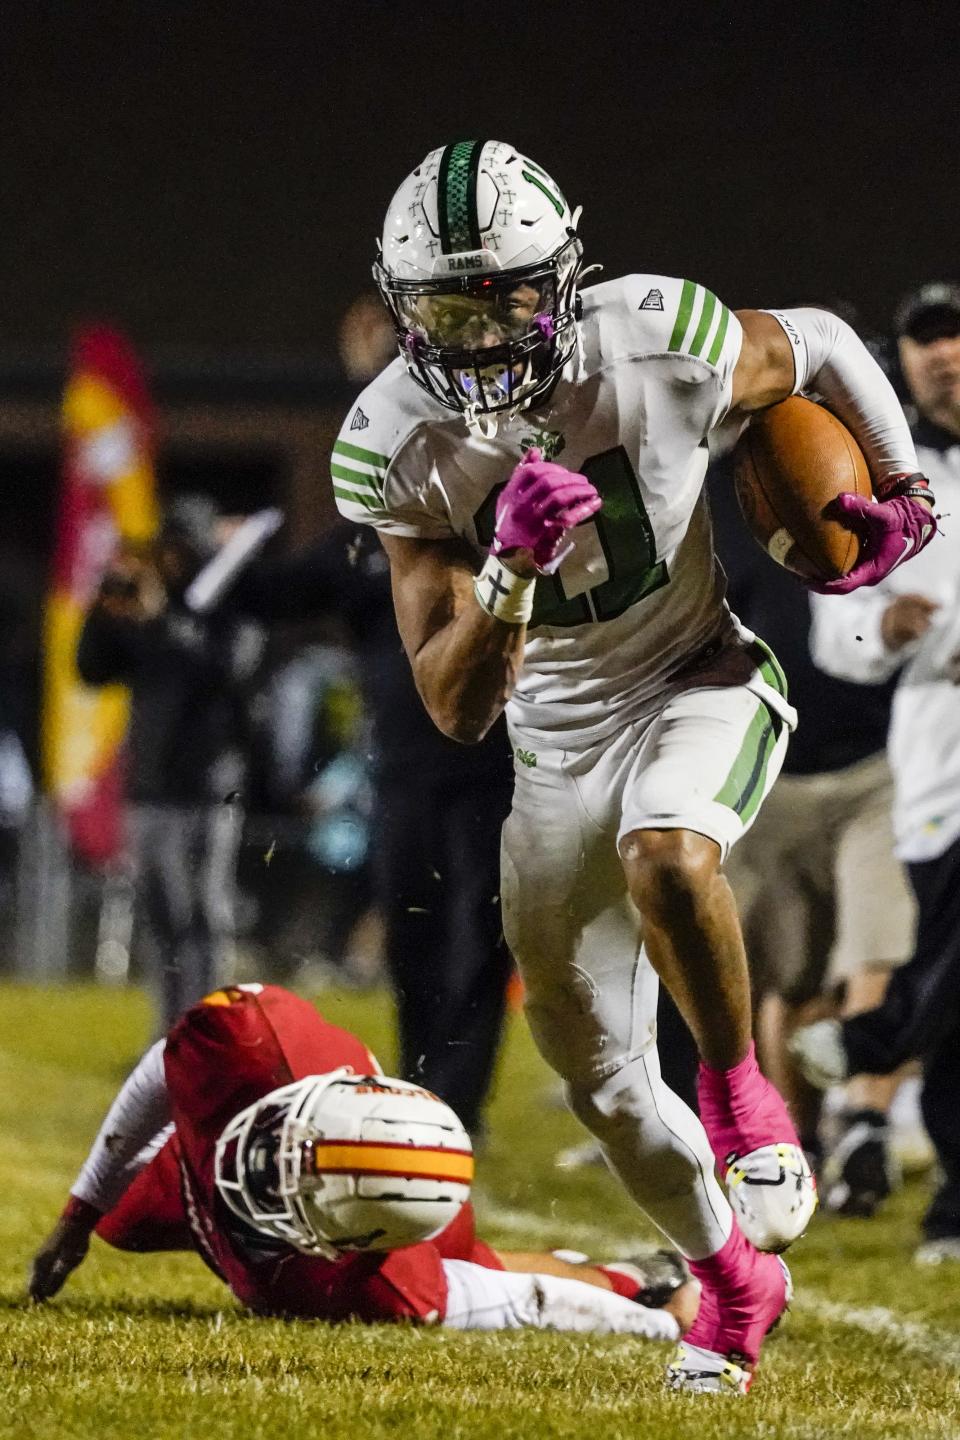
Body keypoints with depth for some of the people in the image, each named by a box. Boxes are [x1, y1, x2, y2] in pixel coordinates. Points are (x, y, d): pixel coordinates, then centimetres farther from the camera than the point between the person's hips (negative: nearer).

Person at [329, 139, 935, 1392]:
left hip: (703, 683, -3)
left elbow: (820, 348, -1)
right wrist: (515, 570, -39)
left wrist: (898, 490, 9)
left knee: (665, 854, -38)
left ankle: (740, 1088, -13)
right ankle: (732, 1280, 34)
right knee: (595, 1064, 11)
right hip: (560, 736, 3)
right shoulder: (393, 449, -20)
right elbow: (458, 709, -22)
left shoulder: (658, 344, -25)